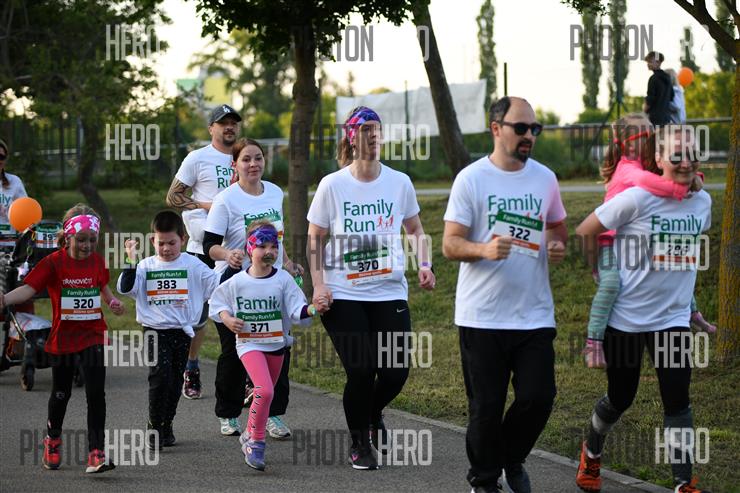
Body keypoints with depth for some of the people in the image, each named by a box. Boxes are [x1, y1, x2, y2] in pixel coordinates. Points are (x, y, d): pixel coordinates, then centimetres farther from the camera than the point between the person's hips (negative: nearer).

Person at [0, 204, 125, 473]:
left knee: (96, 393, -10)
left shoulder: (97, 261, 1)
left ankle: (96, 453, -10)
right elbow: (29, 288, -21)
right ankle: (52, 440, 41)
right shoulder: (54, 262, -11)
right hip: (63, 337, -2)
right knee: (61, 393, 14)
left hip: (93, 335, 2)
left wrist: (113, 302, -2)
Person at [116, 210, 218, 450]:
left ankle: (166, 427, 22)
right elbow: (125, 288, -8)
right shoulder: (146, 267, 2)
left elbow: (218, 286, 2)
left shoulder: (193, 266, 3)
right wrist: (131, 261, -16)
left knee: (175, 380, 8)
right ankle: (154, 427, -6)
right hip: (156, 330, -2)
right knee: (160, 375, -17)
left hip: (182, 331, 2)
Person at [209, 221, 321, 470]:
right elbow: (217, 303, 7)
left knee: (265, 393, 16)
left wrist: (313, 308, -28)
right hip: (248, 344, -3)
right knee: (265, 390, -22)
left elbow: (297, 310, -9)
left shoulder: (283, 279, -6)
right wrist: (228, 320, -10)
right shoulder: (236, 282, -7)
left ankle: (249, 436, 39)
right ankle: (256, 442, -9)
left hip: (276, 344, 3)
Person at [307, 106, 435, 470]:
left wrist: (425, 265, 0)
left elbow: (415, 229, 17)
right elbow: (315, 239, 3)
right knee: (361, 371, -9)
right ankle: (359, 443, 15)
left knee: (396, 371, -4)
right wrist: (319, 285, -7)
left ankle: (373, 415, 31)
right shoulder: (332, 185, -4)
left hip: (390, 292, 2)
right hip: (343, 295, -2)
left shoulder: (399, 182, 2)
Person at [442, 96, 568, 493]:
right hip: (482, 316, -3)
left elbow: (558, 227, 24)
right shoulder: (471, 179, -5)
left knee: (538, 398, -3)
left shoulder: (545, 178, 9)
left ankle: (511, 458, 26)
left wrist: (558, 245, 0)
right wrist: (484, 249, -27)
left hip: (535, 315, 3)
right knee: (486, 406, 2)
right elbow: (450, 244, -7)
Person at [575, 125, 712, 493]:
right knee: (620, 398, 11)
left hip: (673, 318, 3)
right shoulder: (637, 199, -16)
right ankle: (591, 452, 39)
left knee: (677, 400, -5)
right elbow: (584, 232, -9)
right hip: (625, 318, -3)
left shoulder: (703, 201, 0)